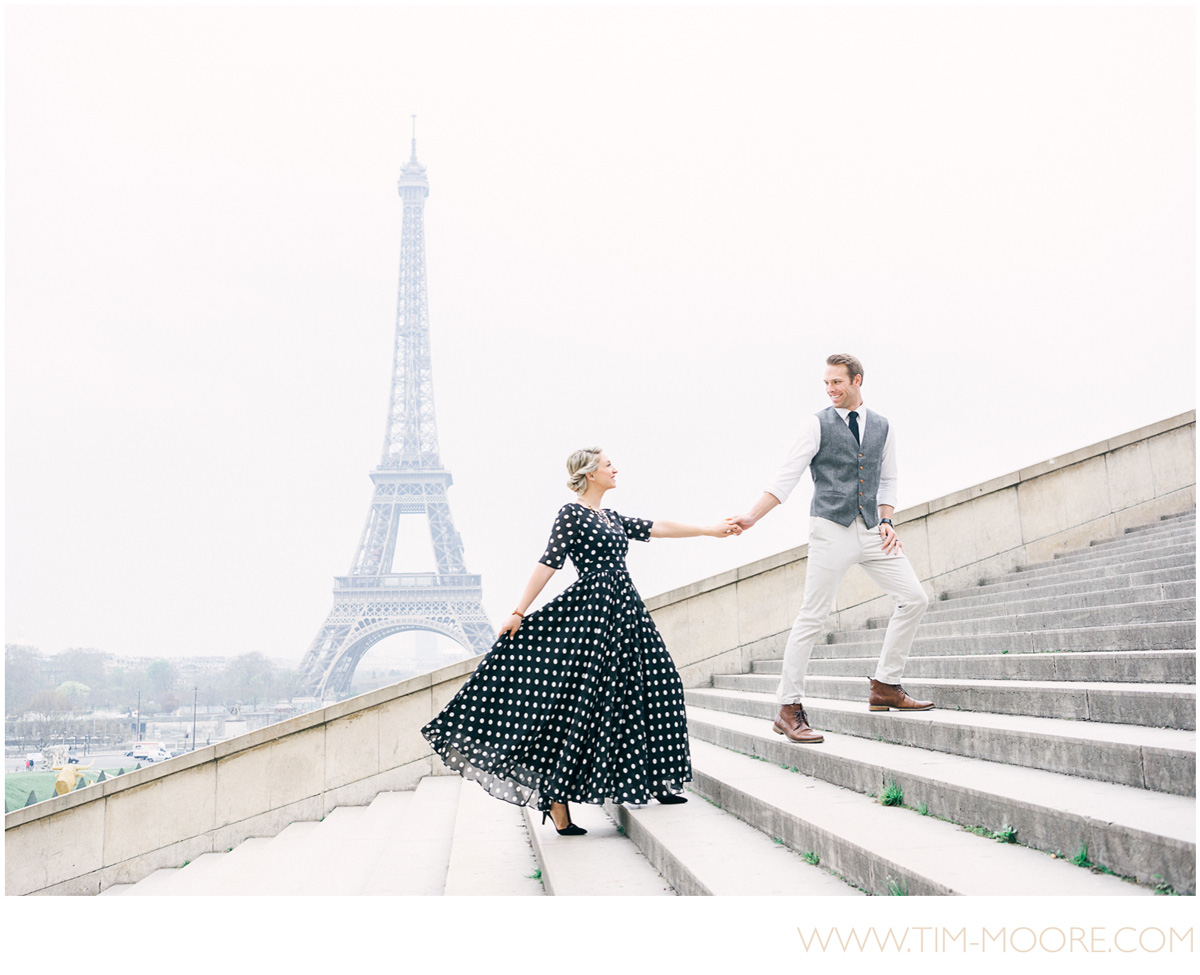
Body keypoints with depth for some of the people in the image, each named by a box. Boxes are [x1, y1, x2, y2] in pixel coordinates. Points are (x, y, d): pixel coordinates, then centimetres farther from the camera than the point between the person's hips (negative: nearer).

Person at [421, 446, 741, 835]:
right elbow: (549, 563, -11)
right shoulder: (571, 514, -5)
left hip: (623, 610, 9)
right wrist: (519, 612, -15)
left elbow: (657, 528, 22)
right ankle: (556, 800, -8)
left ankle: (655, 780, 18)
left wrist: (709, 530, 22)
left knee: (654, 685, 8)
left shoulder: (611, 518, 19)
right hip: (590, 610, -9)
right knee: (582, 703, -11)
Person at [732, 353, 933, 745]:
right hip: (831, 528, -5)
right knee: (812, 617, -7)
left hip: (871, 530, 5)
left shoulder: (881, 427, 12)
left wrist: (886, 521, 3)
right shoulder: (817, 424, 0)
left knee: (914, 598, -1)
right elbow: (786, 477, -5)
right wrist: (751, 516, -14)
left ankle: (885, 685, 11)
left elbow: (887, 481, 19)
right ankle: (789, 709, -1)